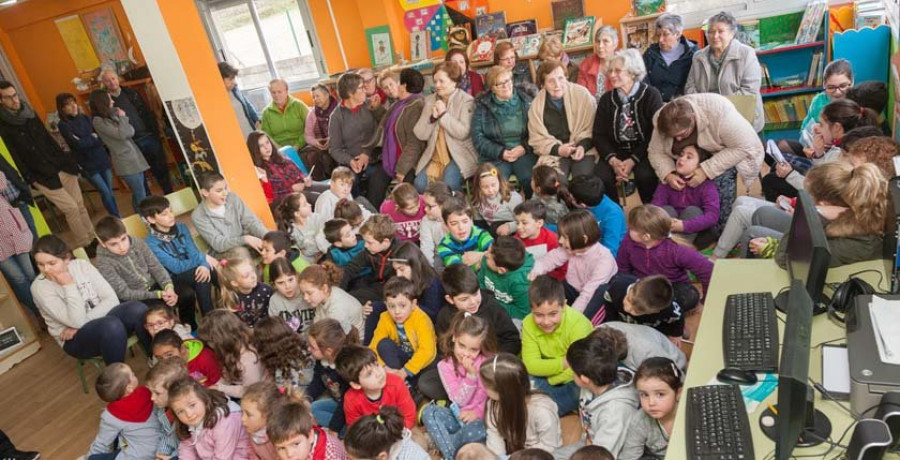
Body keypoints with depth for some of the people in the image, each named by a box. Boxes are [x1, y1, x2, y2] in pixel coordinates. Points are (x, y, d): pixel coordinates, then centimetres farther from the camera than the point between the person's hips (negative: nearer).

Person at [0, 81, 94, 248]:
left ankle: (93, 239, 15)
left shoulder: (29, 113, 9)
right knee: (71, 208, -8)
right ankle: (84, 246, 4)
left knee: (80, 205, 6)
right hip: (43, 177, -6)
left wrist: (67, 161, 10)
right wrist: (31, 180, -14)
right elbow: (14, 158, -11)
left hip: (61, 168, 6)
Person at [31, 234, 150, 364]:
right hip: (76, 339, -4)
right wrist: (69, 286, -20)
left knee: (137, 308, -28)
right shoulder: (39, 287, -11)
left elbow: (112, 300, -9)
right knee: (112, 325, -37)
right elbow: (77, 321, -20)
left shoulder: (82, 265, -2)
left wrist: (79, 325, -17)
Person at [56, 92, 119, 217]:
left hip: (102, 160, 4)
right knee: (105, 193, -6)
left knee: (110, 193, 8)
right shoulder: (63, 125, -7)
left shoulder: (84, 118, 7)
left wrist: (85, 141, -12)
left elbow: (101, 138, 4)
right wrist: (93, 138, -4)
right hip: (88, 165, -4)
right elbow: (77, 144, -17)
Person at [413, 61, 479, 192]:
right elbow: (420, 134, 4)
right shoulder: (429, 100, 10)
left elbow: (463, 133, -16)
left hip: (459, 154, -4)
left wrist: (444, 114, -14)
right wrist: (432, 117, -11)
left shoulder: (466, 100, -4)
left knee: (449, 183, -29)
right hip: (434, 155, 4)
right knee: (420, 184, -19)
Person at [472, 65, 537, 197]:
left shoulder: (526, 101, 10)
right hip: (496, 156, -1)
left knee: (532, 180, -27)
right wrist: (500, 152, -10)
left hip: (524, 153, 1)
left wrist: (525, 148, -12)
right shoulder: (483, 106, 6)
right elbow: (477, 137, 0)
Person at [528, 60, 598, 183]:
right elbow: (536, 139, 3)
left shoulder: (581, 93, -3)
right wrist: (558, 149, -12)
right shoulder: (537, 105, 2)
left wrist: (583, 146, -16)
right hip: (554, 153, 1)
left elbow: (592, 126, 1)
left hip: (583, 149, 0)